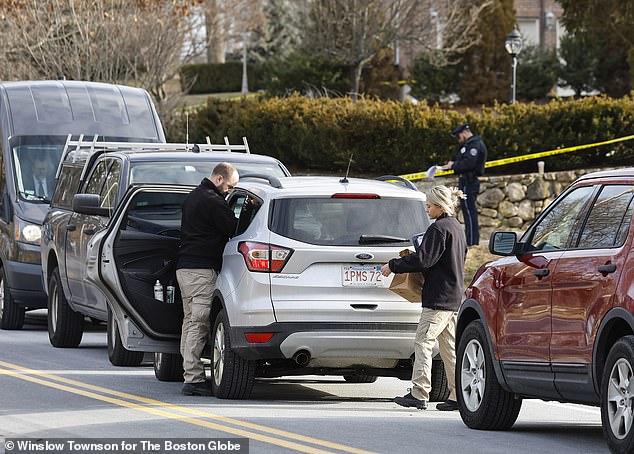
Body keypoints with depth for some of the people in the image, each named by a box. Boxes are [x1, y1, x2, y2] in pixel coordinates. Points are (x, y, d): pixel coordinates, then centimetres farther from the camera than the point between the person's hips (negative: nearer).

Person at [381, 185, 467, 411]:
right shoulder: (457, 228, 17)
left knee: (423, 342, -9)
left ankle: (419, 394, -14)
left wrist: (393, 266, -10)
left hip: (438, 297, -10)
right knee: (449, 346, 11)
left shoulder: (439, 228, -13)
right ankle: (457, 395, 8)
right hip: (454, 298, 10)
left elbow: (423, 259, -18)